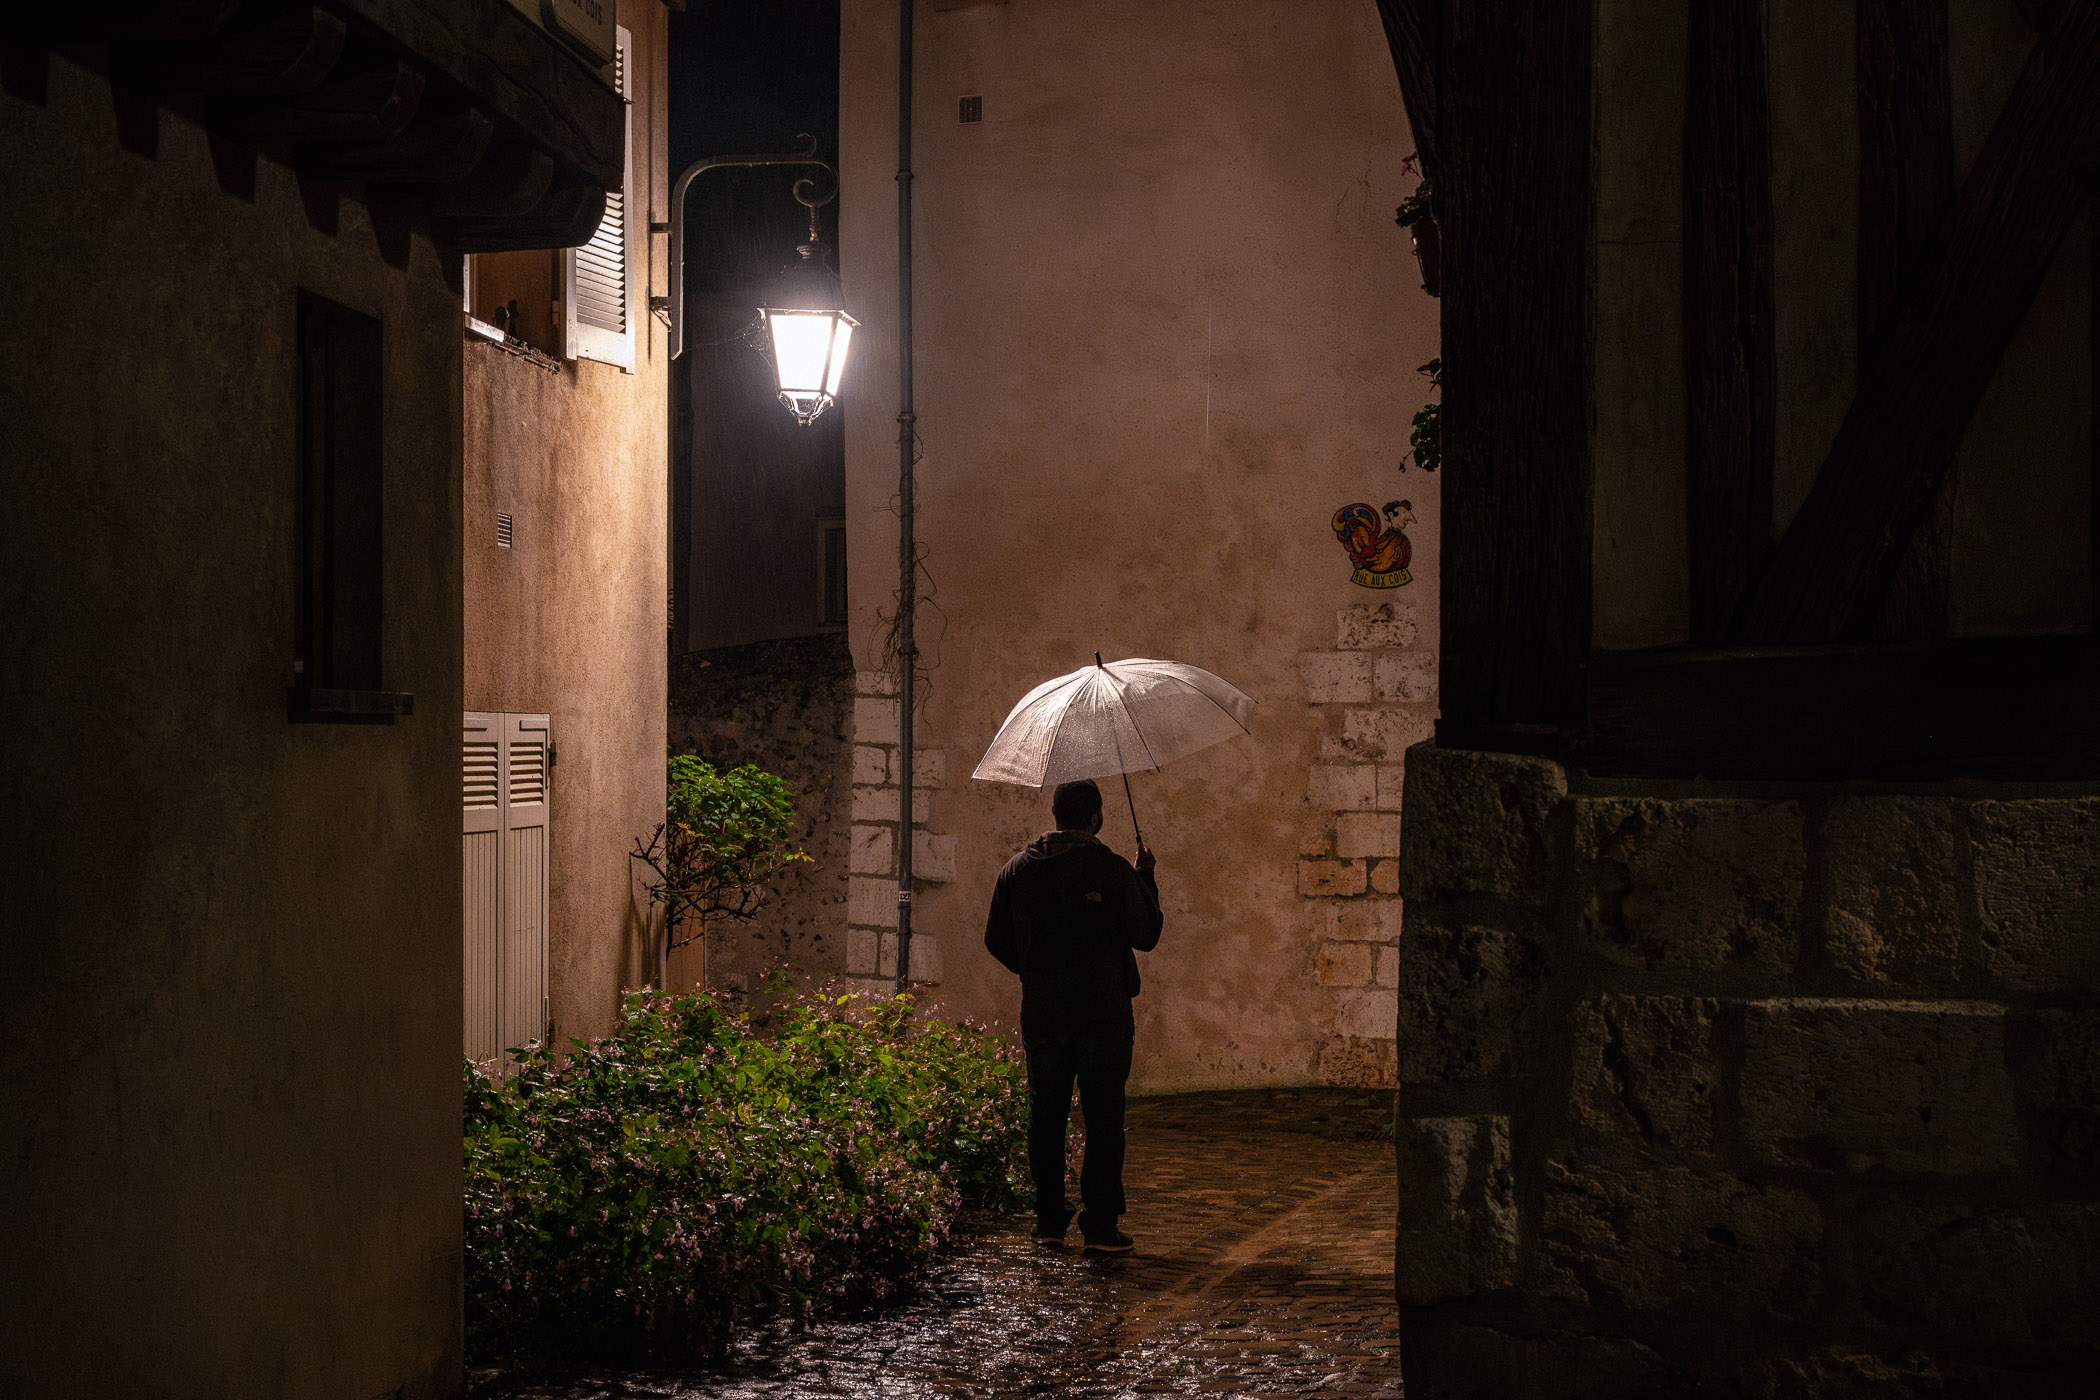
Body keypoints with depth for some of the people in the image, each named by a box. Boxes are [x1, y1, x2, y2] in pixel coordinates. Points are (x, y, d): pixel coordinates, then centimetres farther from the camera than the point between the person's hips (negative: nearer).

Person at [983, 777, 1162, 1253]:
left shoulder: (1018, 869, 5)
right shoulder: (1111, 870, -9)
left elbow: (997, 941, 11)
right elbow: (1146, 936, -1)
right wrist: (1146, 879, 11)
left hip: (1041, 1014, 3)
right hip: (1103, 1014, -3)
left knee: (1045, 1118, 11)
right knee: (1104, 1119, 2)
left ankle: (1049, 1220, 12)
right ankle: (1100, 1223, 2)